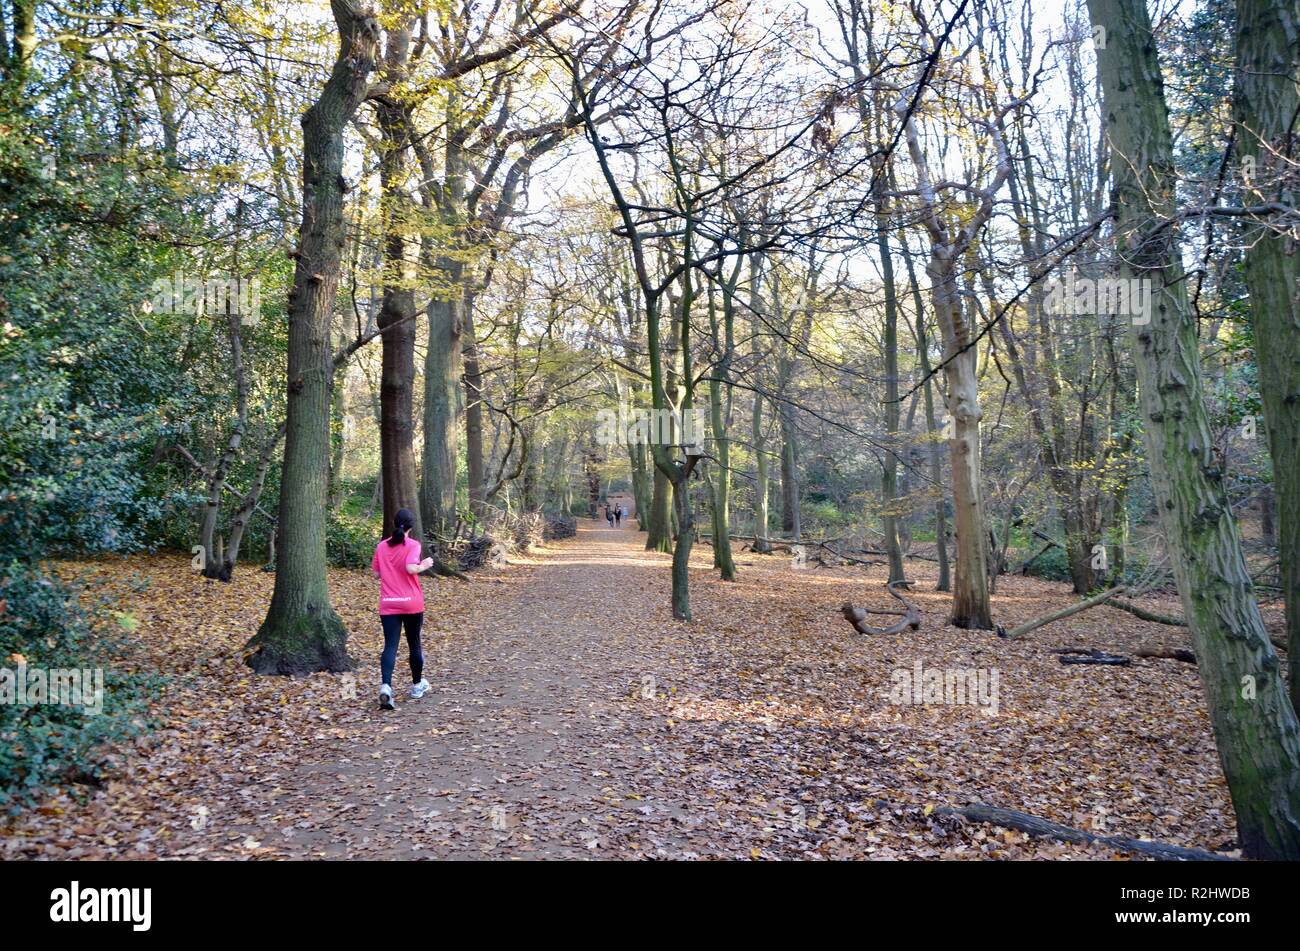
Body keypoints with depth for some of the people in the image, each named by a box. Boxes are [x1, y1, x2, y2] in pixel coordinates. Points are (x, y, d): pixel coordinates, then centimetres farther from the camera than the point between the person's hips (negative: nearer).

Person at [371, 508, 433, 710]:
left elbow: (376, 574, 10)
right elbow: (411, 568, -23)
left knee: (390, 646, -3)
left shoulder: (381, 546, 6)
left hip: (388, 604, 2)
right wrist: (424, 566, -4)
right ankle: (417, 686, 29)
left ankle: (386, 686, -25)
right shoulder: (412, 545, -8)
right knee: (414, 643, 14)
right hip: (412, 603, -2)